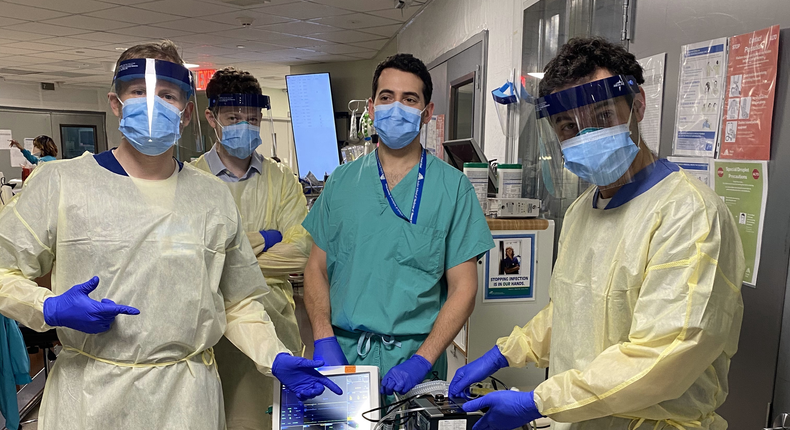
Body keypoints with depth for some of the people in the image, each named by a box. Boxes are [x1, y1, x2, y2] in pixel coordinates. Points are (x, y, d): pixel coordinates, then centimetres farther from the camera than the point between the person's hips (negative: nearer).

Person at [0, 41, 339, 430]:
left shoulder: (214, 196, 3)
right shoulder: (60, 182, -2)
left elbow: (239, 303, 5)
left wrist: (276, 359, -7)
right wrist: (50, 309, -16)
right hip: (88, 395, -1)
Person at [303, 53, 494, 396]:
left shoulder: (453, 187, -5)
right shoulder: (342, 181, 4)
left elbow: (463, 288, -6)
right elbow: (317, 267, 6)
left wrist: (422, 359, -16)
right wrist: (324, 339, -7)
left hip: (412, 358, -2)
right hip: (342, 354, 2)